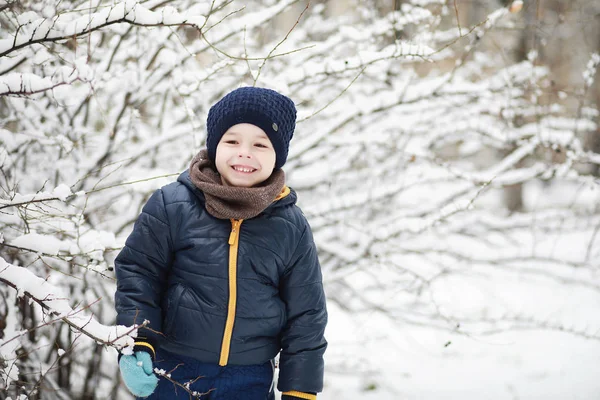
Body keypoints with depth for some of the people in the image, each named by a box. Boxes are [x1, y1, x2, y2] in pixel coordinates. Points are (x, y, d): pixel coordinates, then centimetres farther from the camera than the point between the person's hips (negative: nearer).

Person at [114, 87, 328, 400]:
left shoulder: (291, 227, -1)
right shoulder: (171, 205, -6)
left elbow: (306, 317, 4)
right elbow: (137, 273, 0)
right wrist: (136, 344, -11)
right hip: (173, 372, -1)